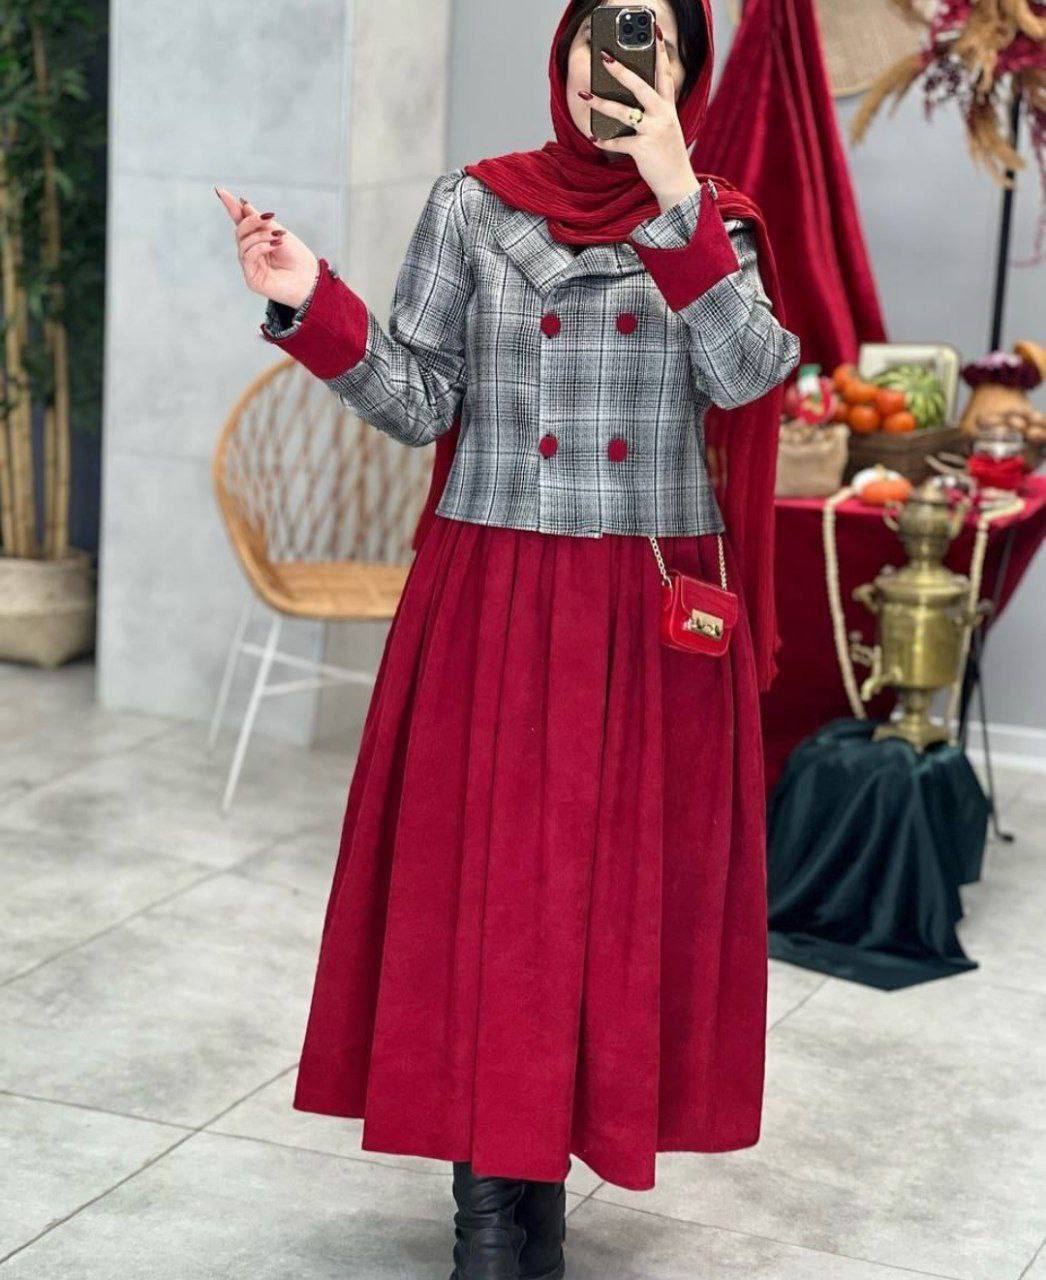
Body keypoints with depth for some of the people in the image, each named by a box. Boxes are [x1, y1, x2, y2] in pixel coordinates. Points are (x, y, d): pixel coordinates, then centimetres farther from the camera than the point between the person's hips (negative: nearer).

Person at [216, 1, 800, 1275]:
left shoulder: (713, 223, 4)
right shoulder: (472, 205, 2)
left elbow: (749, 377, -14)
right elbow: (418, 405, 0)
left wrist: (677, 202, -19)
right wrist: (311, 308, -14)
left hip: (652, 616, 1)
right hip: (495, 599, -1)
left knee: (616, 887, 6)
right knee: (482, 886, -1)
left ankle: (542, 1164, 23)